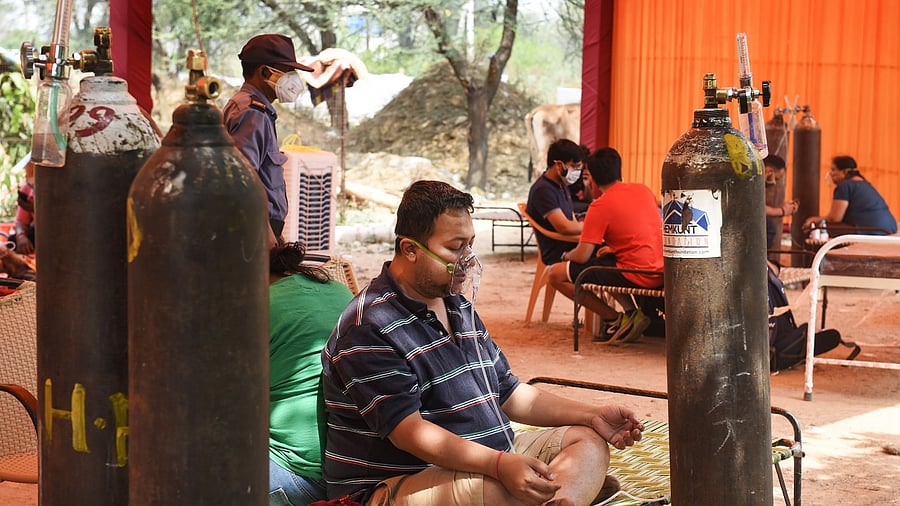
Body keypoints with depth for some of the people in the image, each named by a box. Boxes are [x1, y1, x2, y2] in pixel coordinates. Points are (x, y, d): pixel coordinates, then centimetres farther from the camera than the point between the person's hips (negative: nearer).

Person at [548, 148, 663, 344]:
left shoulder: (600, 207, -11)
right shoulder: (643, 190, 9)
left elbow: (582, 256, -10)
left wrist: (568, 256, 12)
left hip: (636, 276, -8)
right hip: (661, 273, 8)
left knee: (557, 274, -2)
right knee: (604, 261, 33)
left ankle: (615, 319, 0)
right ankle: (631, 313, 13)